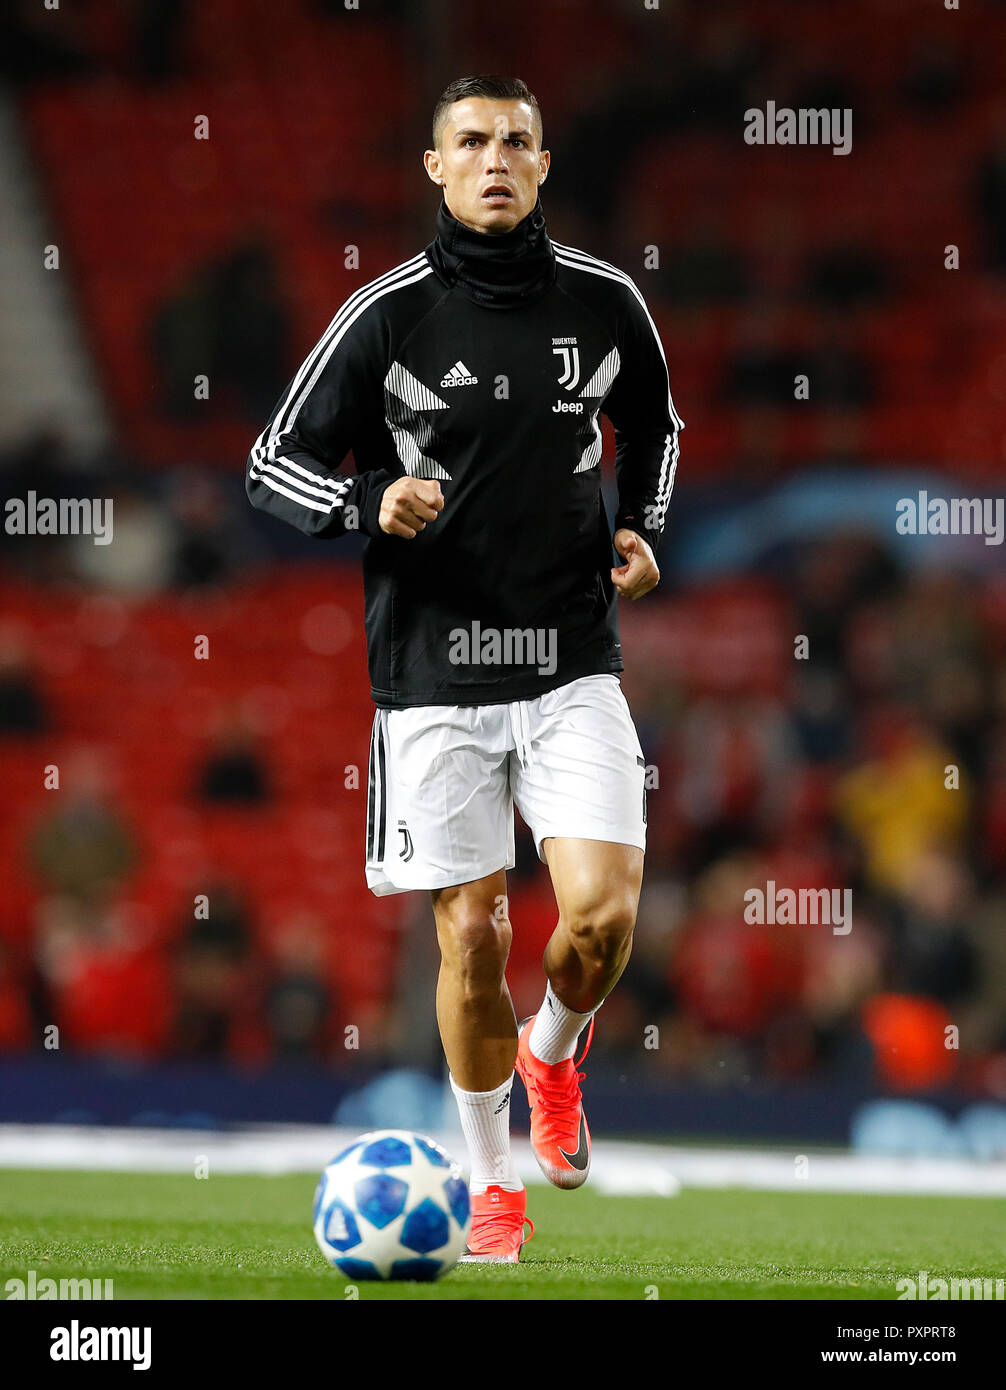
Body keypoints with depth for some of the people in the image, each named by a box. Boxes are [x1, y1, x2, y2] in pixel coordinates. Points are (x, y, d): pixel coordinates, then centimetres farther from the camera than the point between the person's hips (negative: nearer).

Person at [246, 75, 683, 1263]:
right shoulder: (388, 313, -4)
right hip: (434, 669, -1)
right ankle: (492, 1185, 20)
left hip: (571, 663, 1)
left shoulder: (604, 303, 3)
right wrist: (370, 504, -18)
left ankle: (552, 1052, 22)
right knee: (472, 935, 0)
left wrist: (642, 530, 6)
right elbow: (274, 463, 1)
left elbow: (652, 424, 23)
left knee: (603, 913, -13)